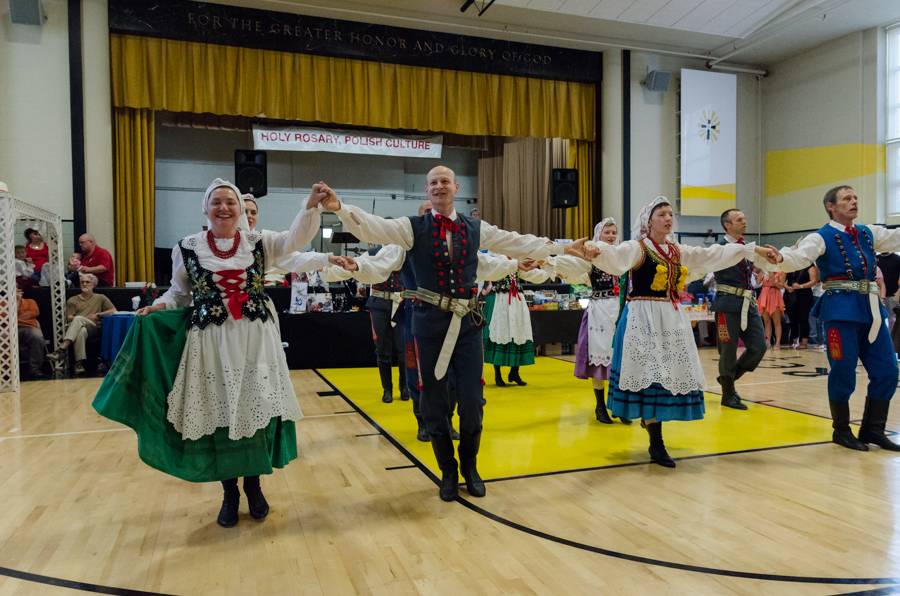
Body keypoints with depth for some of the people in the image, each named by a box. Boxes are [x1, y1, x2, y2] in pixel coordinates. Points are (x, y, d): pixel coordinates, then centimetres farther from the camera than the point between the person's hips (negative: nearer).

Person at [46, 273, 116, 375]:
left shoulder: (101, 298, 21)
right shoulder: (72, 300, 23)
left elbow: (113, 310, 11)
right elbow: (69, 318, 10)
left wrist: (97, 314, -1)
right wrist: (87, 318, -6)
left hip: (94, 327, -1)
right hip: (75, 327, 1)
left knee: (78, 319, -37)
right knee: (81, 331, -40)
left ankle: (62, 349, -47)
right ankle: (79, 362, -48)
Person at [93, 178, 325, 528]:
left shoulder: (258, 241, 4)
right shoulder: (188, 248, 4)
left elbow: (295, 239, -10)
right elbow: (179, 293, 11)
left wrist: (310, 207, -24)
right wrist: (159, 307, -8)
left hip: (256, 339, 0)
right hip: (211, 341, 0)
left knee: (257, 410, 4)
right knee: (218, 415, 6)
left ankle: (254, 485, 25)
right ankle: (229, 493, 24)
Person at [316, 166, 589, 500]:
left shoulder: (475, 229, 8)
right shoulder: (413, 227, 1)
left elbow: (518, 243, 13)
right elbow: (373, 228, -12)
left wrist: (561, 248, 15)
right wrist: (340, 209, -29)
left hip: (467, 322, 2)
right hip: (430, 322, -1)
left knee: (471, 400, 5)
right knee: (434, 401, 7)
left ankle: (470, 467, 29)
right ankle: (448, 472, 27)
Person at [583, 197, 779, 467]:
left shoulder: (679, 251, 15)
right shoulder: (637, 248, -6)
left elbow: (714, 255, 20)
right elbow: (615, 257, -26)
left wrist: (753, 250, 20)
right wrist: (596, 249, -49)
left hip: (672, 319, 8)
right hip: (644, 319, -7)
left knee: (672, 374, 8)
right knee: (650, 376, -9)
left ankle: (650, 419, 27)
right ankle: (656, 445, -2)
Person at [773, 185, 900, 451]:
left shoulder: (869, 233, 15)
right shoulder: (822, 237, -4)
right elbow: (799, 257, -21)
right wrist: (780, 257, -43)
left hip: (872, 308, 7)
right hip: (841, 309, -6)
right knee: (843, 372, -1)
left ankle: (873, 429, 24)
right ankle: (841, 431, 16)